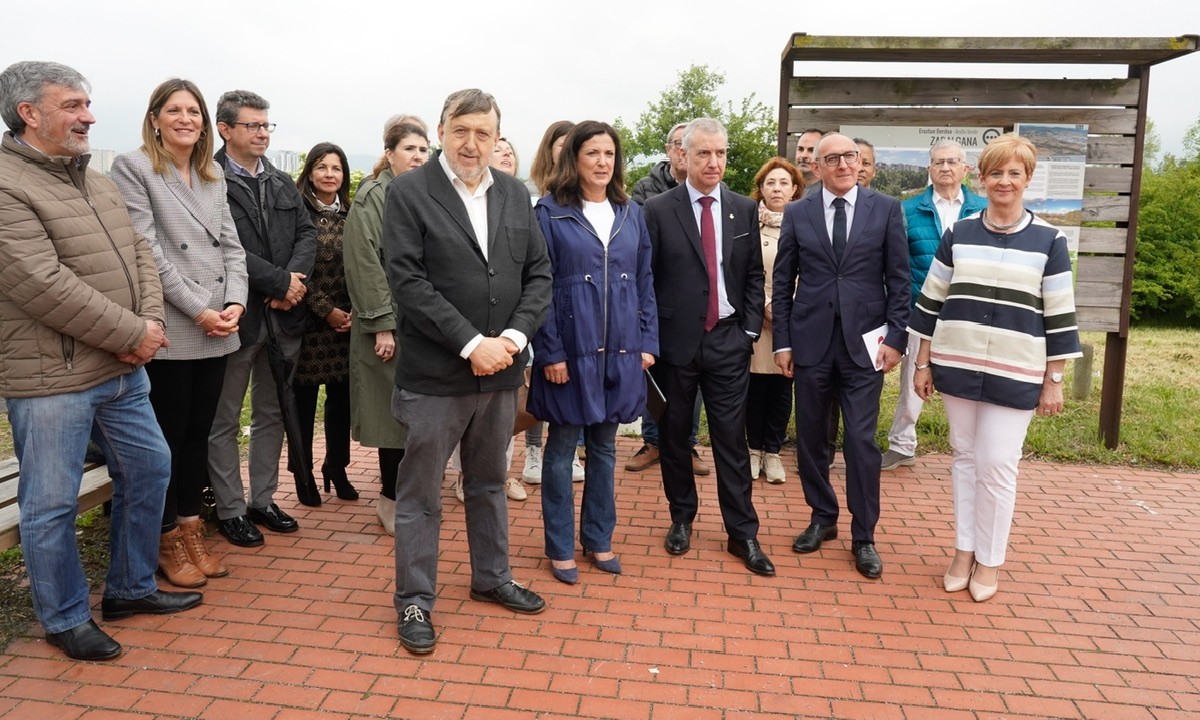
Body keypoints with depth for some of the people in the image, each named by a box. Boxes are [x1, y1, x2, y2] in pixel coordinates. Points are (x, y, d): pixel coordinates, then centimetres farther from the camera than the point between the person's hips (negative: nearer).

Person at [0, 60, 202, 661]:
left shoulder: (96, 182, 13)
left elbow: (139, 254, 10)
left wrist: (150, 324, -7)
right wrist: (131, 334, -16)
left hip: (123, 370, 8)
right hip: (51, 380, -8)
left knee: (148, 470, 16)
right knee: (51, 505, 5)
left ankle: (131, 588, 34)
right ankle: (65, 619, 24)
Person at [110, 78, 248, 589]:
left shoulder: (213, 176, 16)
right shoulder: (133, 168, -3)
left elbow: (231, 244, 12)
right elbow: (147, 251, -11)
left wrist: (235, 303, -4)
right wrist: (199, 310, -14)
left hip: (217, 330, 6)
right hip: (170, 331, -5)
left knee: (199, 432, 12)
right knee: (169, 436, 4)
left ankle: (191, 532, 23)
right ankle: (168, 542, 18)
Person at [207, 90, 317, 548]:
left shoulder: (282, 184, 14)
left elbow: (307, 233, 6)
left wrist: (294, 279, -11)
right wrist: (281, 281, -16)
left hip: (283, 316, 7)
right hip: (237, 316, -7)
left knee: (272, 414, 15)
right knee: (225, 420, 7)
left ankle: (263, 501, 28)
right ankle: (231, 510, 18)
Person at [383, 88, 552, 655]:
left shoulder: (515, 194, 8)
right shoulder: (408, 192, -6)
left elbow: (539, 273, 5)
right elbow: (408, 280, -14)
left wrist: (513, 337, -10)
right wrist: (470, 343, -19)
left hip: (501, 369, 5)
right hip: (434, 373, -4)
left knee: (489, 483, 19)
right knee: (420, 492, 7)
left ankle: (491, 578, 37)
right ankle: (415, 600, 23)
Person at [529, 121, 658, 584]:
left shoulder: (631, 214, 9)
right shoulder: (550, 212, -5)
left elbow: (645, 282, 11)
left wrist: (647, 341, 4)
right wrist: (550, 351, -14)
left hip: (620, 349, 4)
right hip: (570, 349, -4)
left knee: (604, 447, 14)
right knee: (562, 448, 6)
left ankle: (598, 538, 29)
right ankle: (560, 547, 20)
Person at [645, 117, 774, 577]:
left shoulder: (745, 209, 6)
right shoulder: (659, 210, -3)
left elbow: (754, 275, 9)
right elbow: (646, 278, -1)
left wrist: (750, 329, 2)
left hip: (728, 341, 1)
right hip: (675, 342, -1)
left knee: (732, 439, 4)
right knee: (674, 435, 11)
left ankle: (743, 533, 15)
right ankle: (681, 518, 29)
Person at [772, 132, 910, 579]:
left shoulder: (886, 209, 2)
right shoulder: (797, 213, 5)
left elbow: (899, 279, 3)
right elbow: (783, 283, 6)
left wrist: (895, 337, -4)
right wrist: (781, 341, 2)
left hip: (864, 342, -1)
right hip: (810, 342, 2)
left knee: (861, 441, -1)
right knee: (811, 438, 9)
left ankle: (863, 537, 14)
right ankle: (822, 518, 29)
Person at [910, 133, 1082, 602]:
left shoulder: (1049, 241, -2)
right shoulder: (957, 234, 4)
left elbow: (1059, 316, 0)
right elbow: (931, 302, 7)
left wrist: (1054, 381, -1)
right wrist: (923, 363, 6)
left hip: (1015, 374, -2)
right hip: (957, 366, 2)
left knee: (998, 466, 0)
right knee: (965, 457, 11)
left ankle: (989, 561, 18)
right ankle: (963, 551, 24)